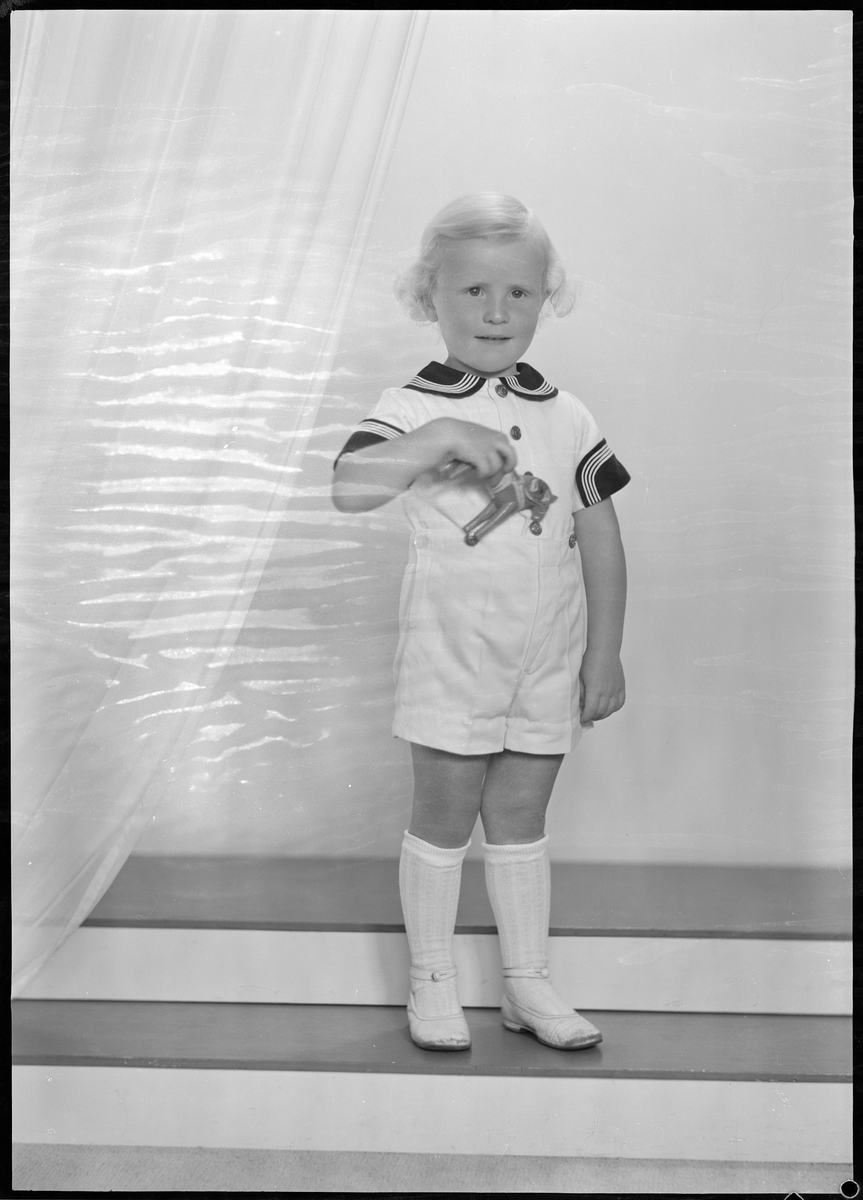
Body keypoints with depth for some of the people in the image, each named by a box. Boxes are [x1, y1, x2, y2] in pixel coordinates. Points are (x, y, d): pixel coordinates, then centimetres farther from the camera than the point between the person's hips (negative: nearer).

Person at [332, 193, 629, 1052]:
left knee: (520, 817, 13)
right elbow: (348, 488, -25)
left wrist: (604, 653, 4)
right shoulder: (415, 410, -7)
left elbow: (601, 540, 5)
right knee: (444, 817, 6)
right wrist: (442, 438, -34)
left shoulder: (566, 418, 3)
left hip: (548, 661, 3)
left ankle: (528, 983, 24)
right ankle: (431, 980, 22)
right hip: (452, 658, -3)